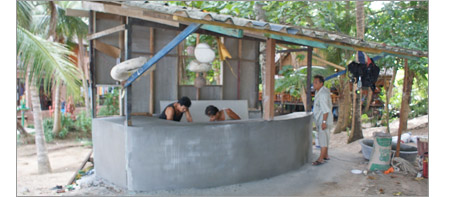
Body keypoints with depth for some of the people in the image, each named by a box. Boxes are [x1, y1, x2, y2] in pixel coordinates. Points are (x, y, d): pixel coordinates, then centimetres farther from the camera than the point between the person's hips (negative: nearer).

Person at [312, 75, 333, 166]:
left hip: (324, 118, -10)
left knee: (323, 137, -5)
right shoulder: (318, 91, 10)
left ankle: (321, 159, -1)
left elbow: (326, 109, -24)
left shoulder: (323, 93, -21)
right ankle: (326, 155, 30)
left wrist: (324, 122, -25)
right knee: (322, 137, 17)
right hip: (319, 118, 10)